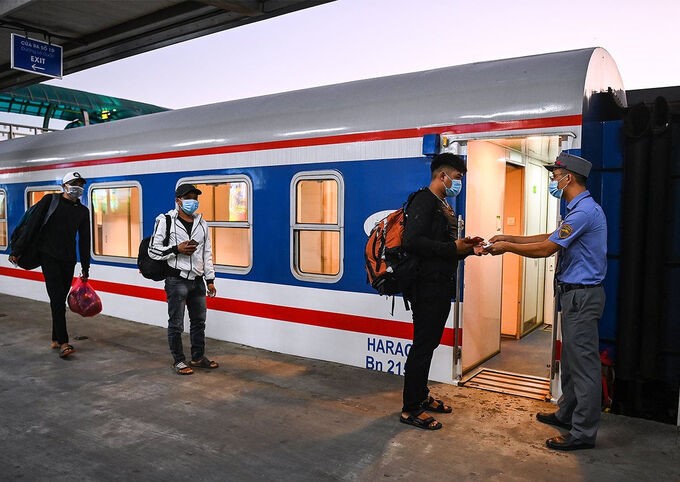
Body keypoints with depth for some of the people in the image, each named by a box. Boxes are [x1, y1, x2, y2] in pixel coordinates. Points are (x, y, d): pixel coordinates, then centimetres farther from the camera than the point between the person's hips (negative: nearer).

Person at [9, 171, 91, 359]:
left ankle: (56, 339, 19)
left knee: (60, 300, 8)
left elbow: (84, 240, 12)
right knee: (57, 298, -12)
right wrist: (17, 251, -7)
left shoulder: (83, 211, 9)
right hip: (49, 256, -4)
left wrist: (85, 268, 11)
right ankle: (63, 342, -14)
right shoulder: (50, 201, -2)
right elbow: (32, 226, -4)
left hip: (68, 260, 4)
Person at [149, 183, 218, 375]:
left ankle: (198, 357, 29)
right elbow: (153, 250, -7)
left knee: (199, 321, 14)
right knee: (176, 323, 3)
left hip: (197, 280, 6)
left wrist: (210, 279, 12)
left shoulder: (202, 223, 12)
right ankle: (178, 361, 18)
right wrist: (177, 249, -19)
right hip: (177, 280, -6)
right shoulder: (166, 221, -5)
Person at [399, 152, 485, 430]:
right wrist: (453, 248, -21)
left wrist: (466, 248, 3)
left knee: (429, 344, 17)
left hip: (441, 286, 10)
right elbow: (412, 241, -26)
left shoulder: (443, 206, 18)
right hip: (427, 286, -10)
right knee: (422, 346, -4)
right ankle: (410, 410, 7)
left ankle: (421, 396, 31)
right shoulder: (424, 201, -13)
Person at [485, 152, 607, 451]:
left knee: (583, 364, -2)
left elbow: (546, 248, -20)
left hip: (582, 295, -11)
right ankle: (567, 414, 32)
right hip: (574, 294, 11)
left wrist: (507, 247, -8)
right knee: (571, 360, 19)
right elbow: (551, 237, 20)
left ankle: (583, 433, 7)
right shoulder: (580, 209, 14)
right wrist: (510, 238, 15)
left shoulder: (584, 211, -20)